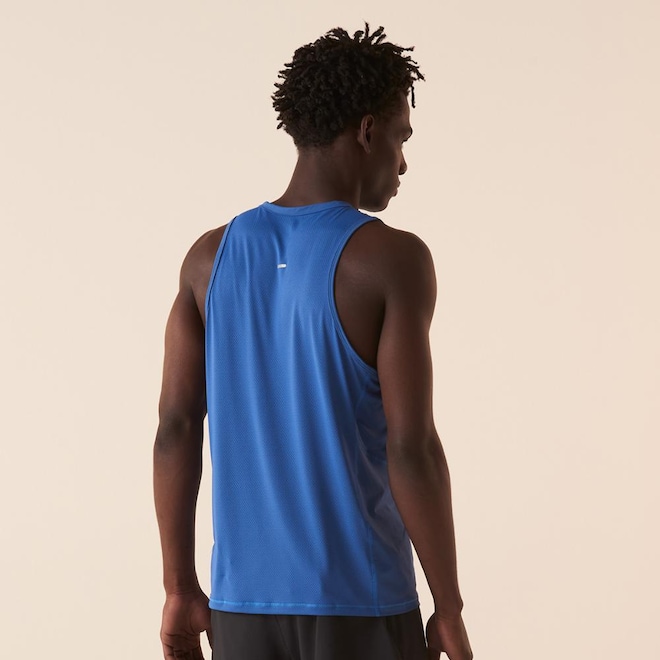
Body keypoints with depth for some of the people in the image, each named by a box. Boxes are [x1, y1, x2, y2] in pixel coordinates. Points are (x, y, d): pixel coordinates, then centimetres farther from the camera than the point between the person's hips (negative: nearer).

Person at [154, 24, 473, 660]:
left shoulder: (211, 256, 3)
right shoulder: (394, 260, -12)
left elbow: (176, 428, 2)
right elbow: (411, 448, -16)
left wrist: (181, 590, 9)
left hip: (244, 597, 5)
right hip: (360, 605, -5)